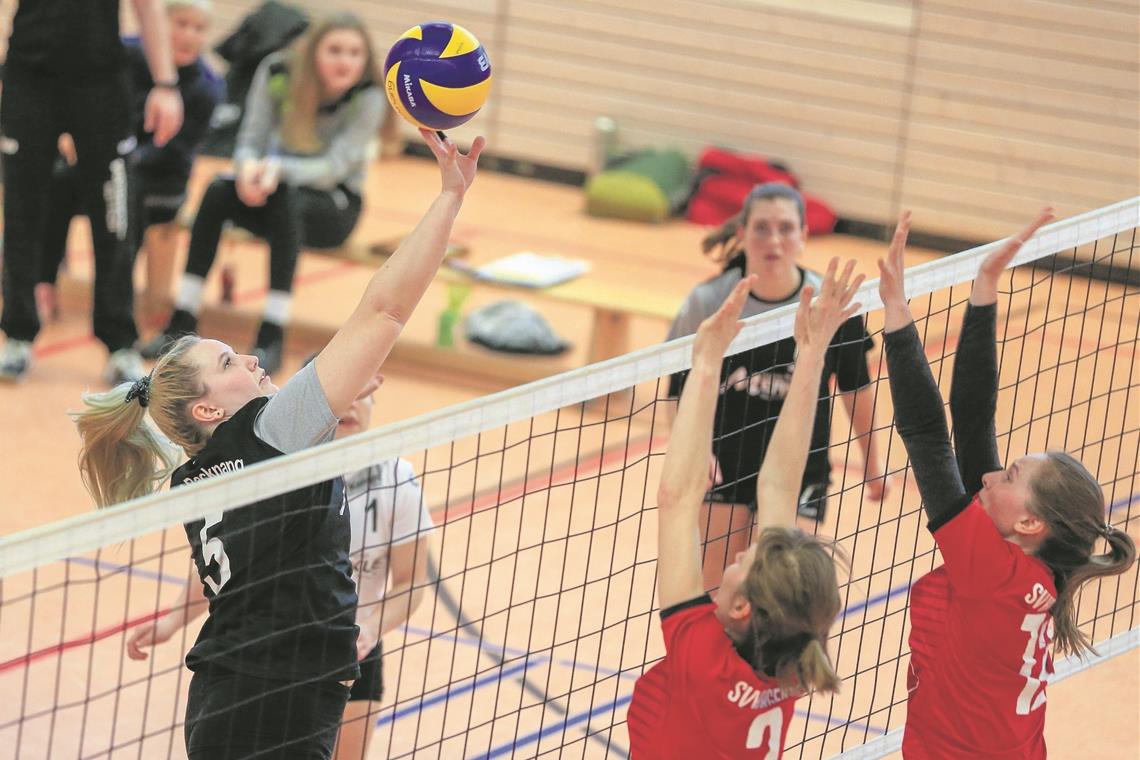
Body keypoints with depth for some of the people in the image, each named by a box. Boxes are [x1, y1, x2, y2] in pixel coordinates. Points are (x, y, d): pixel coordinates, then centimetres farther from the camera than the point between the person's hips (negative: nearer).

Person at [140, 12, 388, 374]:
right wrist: (250, 165, -36)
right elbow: (251, 140, -11)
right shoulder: (277, 73, -13)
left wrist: (279, 168, -43)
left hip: (335, 204, -3)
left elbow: (334, 167, -25)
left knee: (285, 202, -36)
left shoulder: (369, 96, -20)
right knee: (218, 192, -28)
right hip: (280, 186, 3)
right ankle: (182, 323, -25)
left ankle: (272, 339, -37)